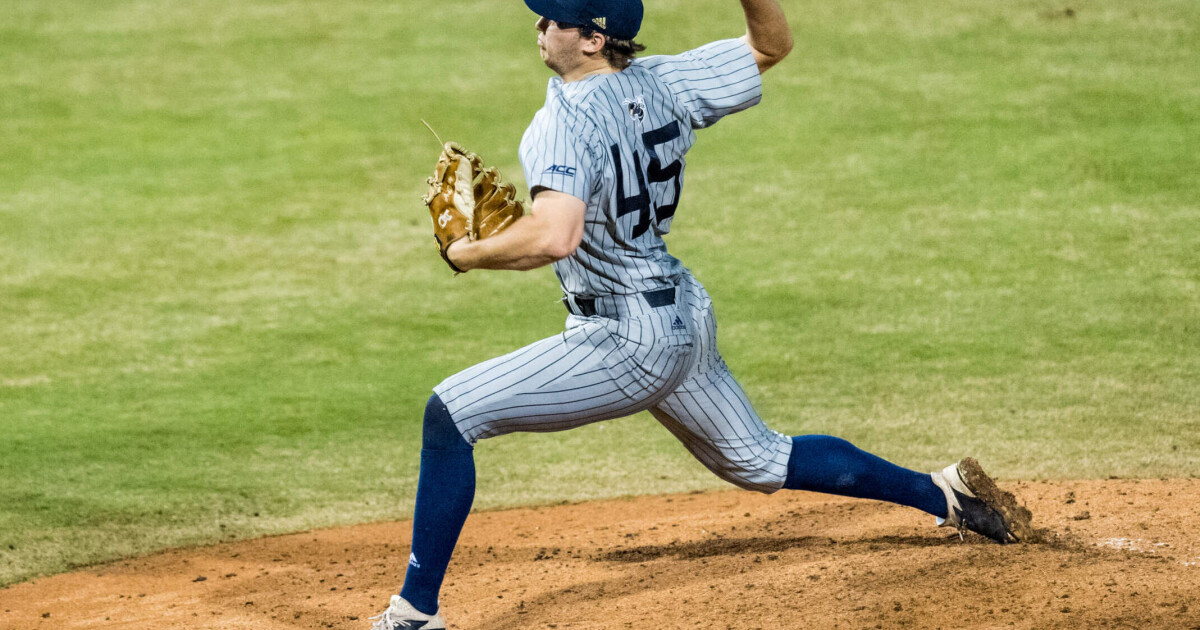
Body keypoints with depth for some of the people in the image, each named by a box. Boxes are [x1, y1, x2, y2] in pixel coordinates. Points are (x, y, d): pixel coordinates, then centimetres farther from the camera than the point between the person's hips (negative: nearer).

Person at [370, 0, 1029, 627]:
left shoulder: (566, 119, -21)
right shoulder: (665, 83, 1)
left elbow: (553, 238, -35)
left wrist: (469, 254, -18)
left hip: (625, 343, -9)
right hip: (687, 320, 9)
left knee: (449, 414, -9)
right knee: (759, 461, 28)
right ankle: (943, 494, 34)